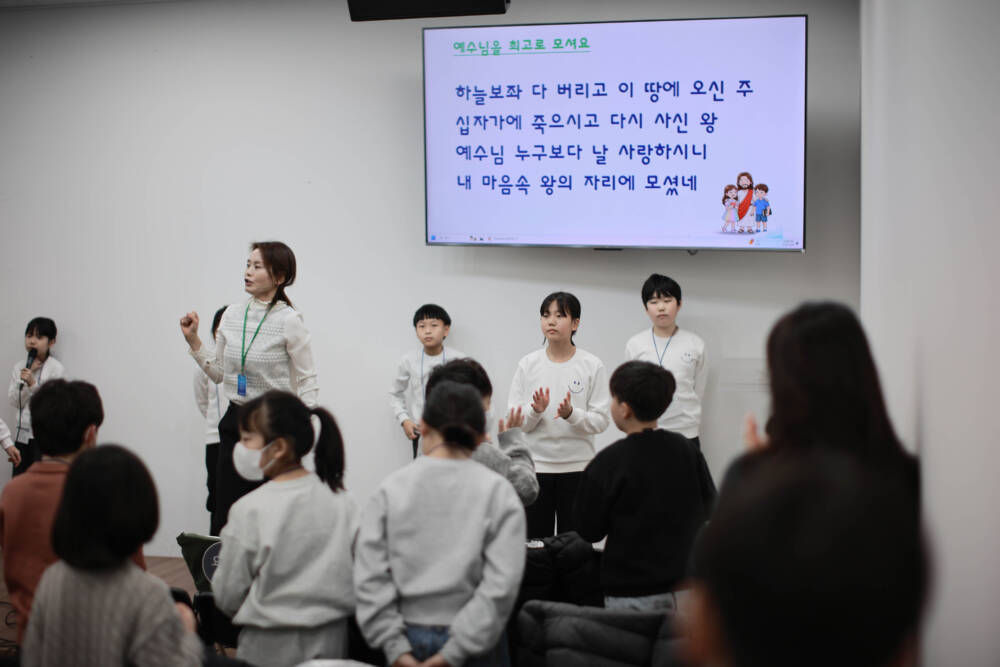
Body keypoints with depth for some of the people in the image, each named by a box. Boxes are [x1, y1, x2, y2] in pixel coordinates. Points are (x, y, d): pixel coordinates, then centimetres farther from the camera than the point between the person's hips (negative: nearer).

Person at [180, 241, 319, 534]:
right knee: (223, 517, 3)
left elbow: (307, 382, -8)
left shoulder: (289, 320, -10)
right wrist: (193, 340, 6)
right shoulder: (231, 315, 7)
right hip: (235, 422, 5)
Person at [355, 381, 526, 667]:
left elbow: (370, 576, -7)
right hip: (473, 642, -1)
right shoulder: (498, 492, -6)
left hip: (408, 640, 2)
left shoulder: (390, 488, -2)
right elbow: (502, 582, -14)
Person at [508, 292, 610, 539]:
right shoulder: (527, 365, 2)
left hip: (576, 467, -1)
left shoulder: (592, 366, -2)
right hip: (534, 465, 1)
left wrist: (572, 414, -21)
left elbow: (600, 421, -4)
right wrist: (535, 411, -17)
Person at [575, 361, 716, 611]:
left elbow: (588, 530, -8)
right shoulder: (687, 449, -2)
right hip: (684, 582, 4)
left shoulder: (609, 462, -13)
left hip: (631, 594, -4)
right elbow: (708, 508, 8)